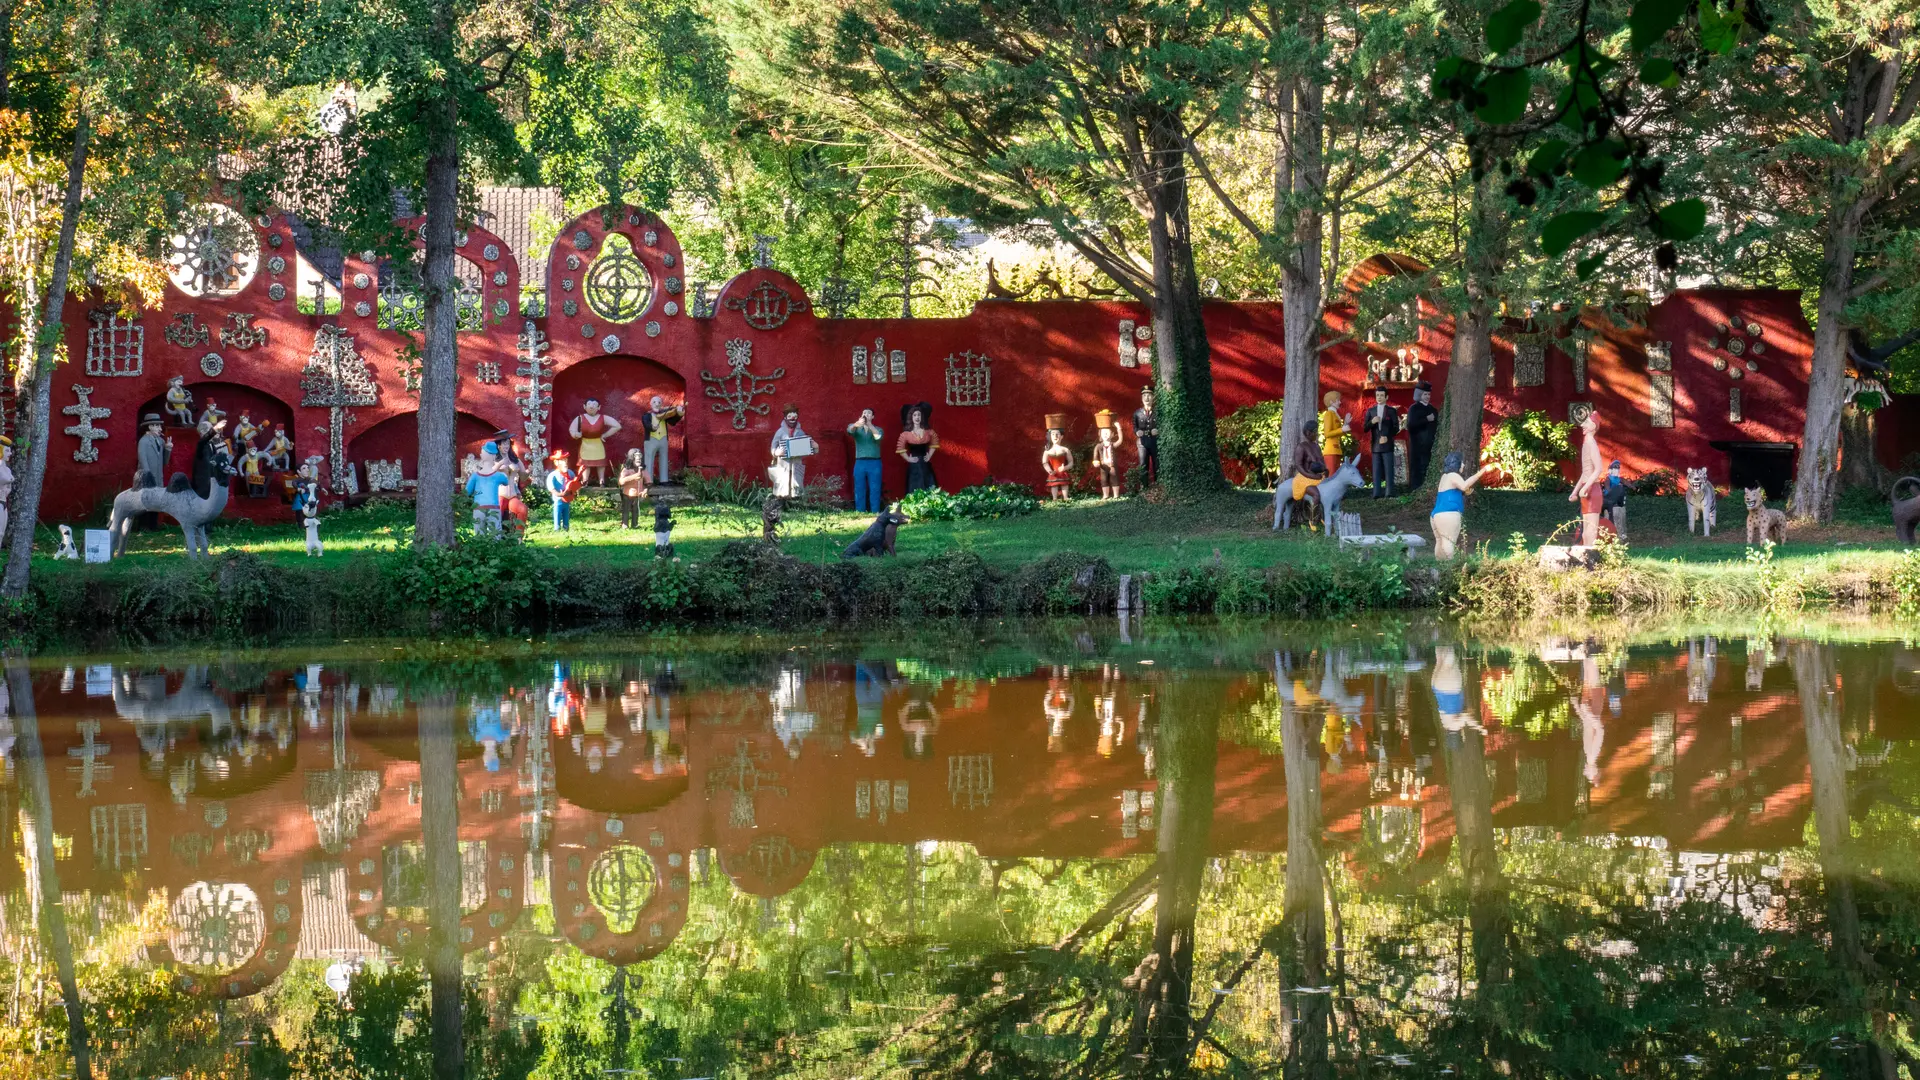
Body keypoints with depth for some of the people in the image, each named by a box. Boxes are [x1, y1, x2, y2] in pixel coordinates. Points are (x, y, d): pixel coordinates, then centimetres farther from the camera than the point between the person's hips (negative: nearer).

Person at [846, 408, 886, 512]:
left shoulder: (877, 429, 11)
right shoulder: (856, 429, 12)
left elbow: (878, 436, -13)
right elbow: (850, 430, -12)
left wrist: (868, 424, -29)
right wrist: (857, 424, -36)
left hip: (874, 463, -1)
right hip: (860, 463, 1)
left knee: (875, 491, -3)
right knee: (859, 491, 1)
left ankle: (875, 514, -2)